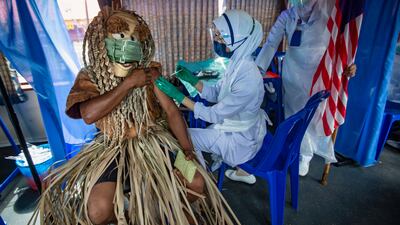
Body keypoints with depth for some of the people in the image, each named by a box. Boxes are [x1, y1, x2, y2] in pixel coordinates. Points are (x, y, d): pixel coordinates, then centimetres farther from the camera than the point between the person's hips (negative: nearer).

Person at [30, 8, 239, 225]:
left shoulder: (149, 71, -3)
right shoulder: (89, 76, -5)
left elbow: (171, 110, -6)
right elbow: (89, 115, -23)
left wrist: (187, 149, -16)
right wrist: (128, 83, -23)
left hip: (153, 140, 2)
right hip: (113, 148, -1)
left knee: (197, 184, -11)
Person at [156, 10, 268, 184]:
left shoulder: (247, 80, -34)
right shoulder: (237, 64, -7)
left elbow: (214, 115, -28)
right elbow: (215, 94, 2)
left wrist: (177, 95, -29)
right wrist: (191, 79, -13)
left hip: (241, 139, -8)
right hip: (240, 128, 8)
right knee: (198, 131, 27)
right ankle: (241, 171, 35)